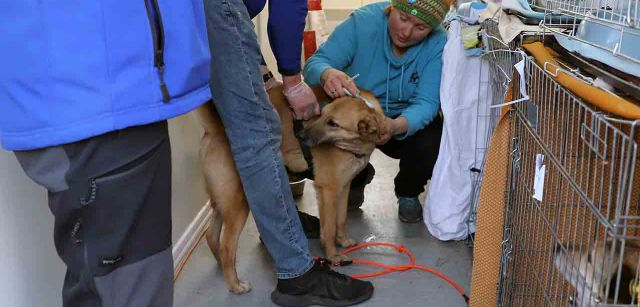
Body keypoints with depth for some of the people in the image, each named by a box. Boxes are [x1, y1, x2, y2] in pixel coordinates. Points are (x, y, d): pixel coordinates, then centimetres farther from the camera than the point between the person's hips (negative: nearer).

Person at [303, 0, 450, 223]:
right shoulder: (363, 22, -22)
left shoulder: (439, 45, -21)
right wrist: (327, 74, -53)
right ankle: (355, 181, 10)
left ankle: (407, 193, 8)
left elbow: (426, 103, -28)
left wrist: (396, 126, -51)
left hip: (409, 121, 0)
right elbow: (315, 63, -26)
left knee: (431, 146, -32)